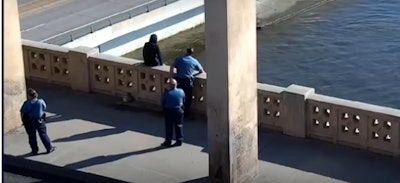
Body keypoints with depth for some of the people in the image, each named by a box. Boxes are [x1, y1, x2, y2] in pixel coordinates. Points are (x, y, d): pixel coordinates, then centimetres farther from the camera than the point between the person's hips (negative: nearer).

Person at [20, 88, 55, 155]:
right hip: (40, 121, 1)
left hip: (29, 122, -1)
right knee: (43, 134, 13)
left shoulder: (27, 103, -19)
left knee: (32, 137, 12)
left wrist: (23, 120, 4)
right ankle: (49, 148, 20)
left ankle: (35, 151, 19)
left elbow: (22, 113, -11)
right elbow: (44, 108, 3)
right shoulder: (41, 102, -14)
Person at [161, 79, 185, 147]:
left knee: (169, 127, 8)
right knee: (179, 126, 15)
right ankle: (179, 141, 20)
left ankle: (168, 142, 15)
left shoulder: (166, 93, -18)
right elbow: (183, 100, 4)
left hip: (169, 111, -2)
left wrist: (164, 109, 11)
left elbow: (163, 103, -8)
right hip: (179, 111, 2)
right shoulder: (181, 91, -10)